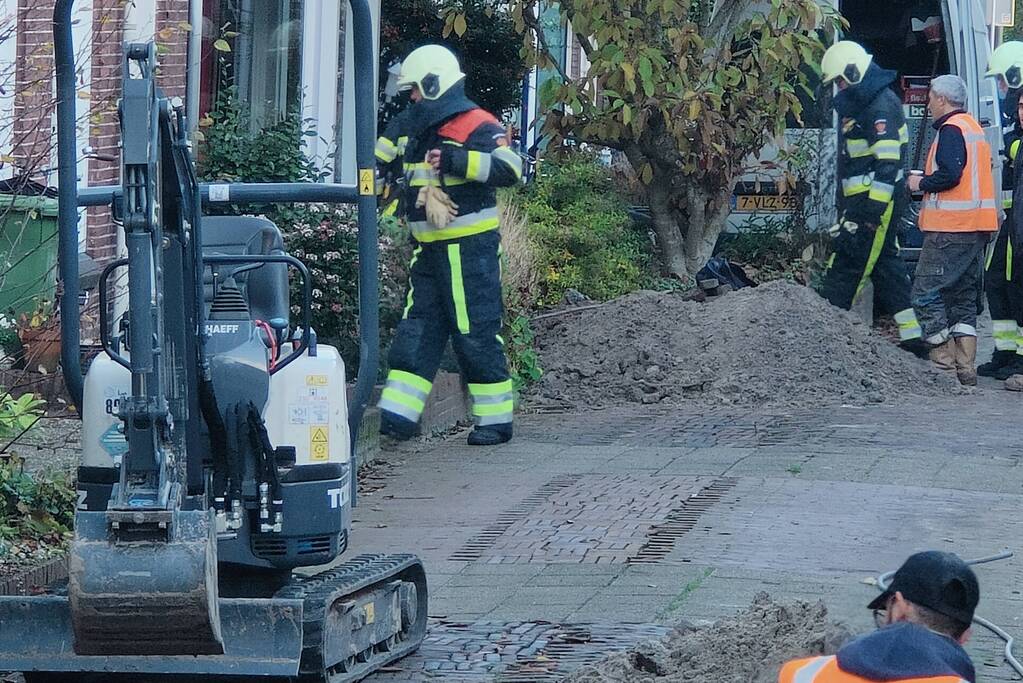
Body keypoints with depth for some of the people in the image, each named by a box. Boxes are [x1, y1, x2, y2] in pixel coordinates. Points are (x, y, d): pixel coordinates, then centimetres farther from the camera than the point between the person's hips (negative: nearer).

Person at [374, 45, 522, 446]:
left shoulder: (476, 127, -12)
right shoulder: (413, 130, 14)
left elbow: (510, 169, -26)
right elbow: (380, 163, 28)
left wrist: (457, 161, -30)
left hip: (470, 249, -8)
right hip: (430, 249, 8)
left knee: (476, 334, -4)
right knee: (417, 329, 4)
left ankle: (495, 420, 3)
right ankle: (398, 413, 2)